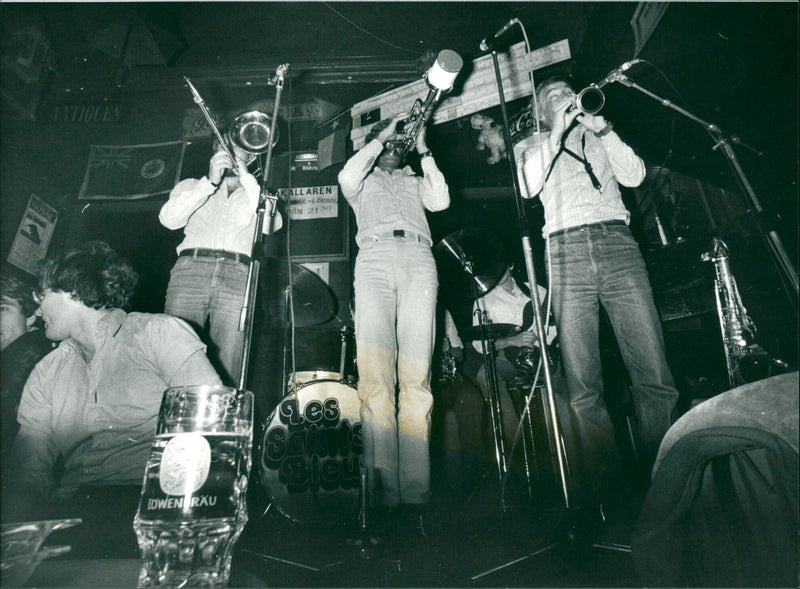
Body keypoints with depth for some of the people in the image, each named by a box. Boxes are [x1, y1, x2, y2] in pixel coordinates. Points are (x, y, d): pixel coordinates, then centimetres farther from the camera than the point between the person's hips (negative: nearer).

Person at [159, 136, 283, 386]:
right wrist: (210, 181, 2)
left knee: (226, 372, -11)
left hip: (238, 277, 0)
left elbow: (271, 225, 4)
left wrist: (245, 177, 5)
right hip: (191, 269, 1)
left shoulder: (255, 194, 26)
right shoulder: (191, 185, 27)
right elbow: (168, 218, 7)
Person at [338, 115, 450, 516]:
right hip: (374, 260, -1)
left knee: (416, 377, -13)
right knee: (375, 378, -18)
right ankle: (382, 491, -20)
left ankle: (415, 493, -14)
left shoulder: (415, 182, 37)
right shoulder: (363, 181, 32)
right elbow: (347, 177, 8)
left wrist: (424, 151, 21)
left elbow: (441, 200, 16)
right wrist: (380, 136, 17)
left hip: (418, 261, 2)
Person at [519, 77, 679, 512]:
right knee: (583, 388, -8)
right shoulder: (530, 147, 23)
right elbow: (528, 187, 2)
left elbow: (634, 175, 15)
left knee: (654, 376, -8)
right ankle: (598, 489, 1)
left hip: (616, 242, 2)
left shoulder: (598, 138, 30)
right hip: (565, 251, -2)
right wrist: (556, 133, 2)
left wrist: (601, 128, 8)